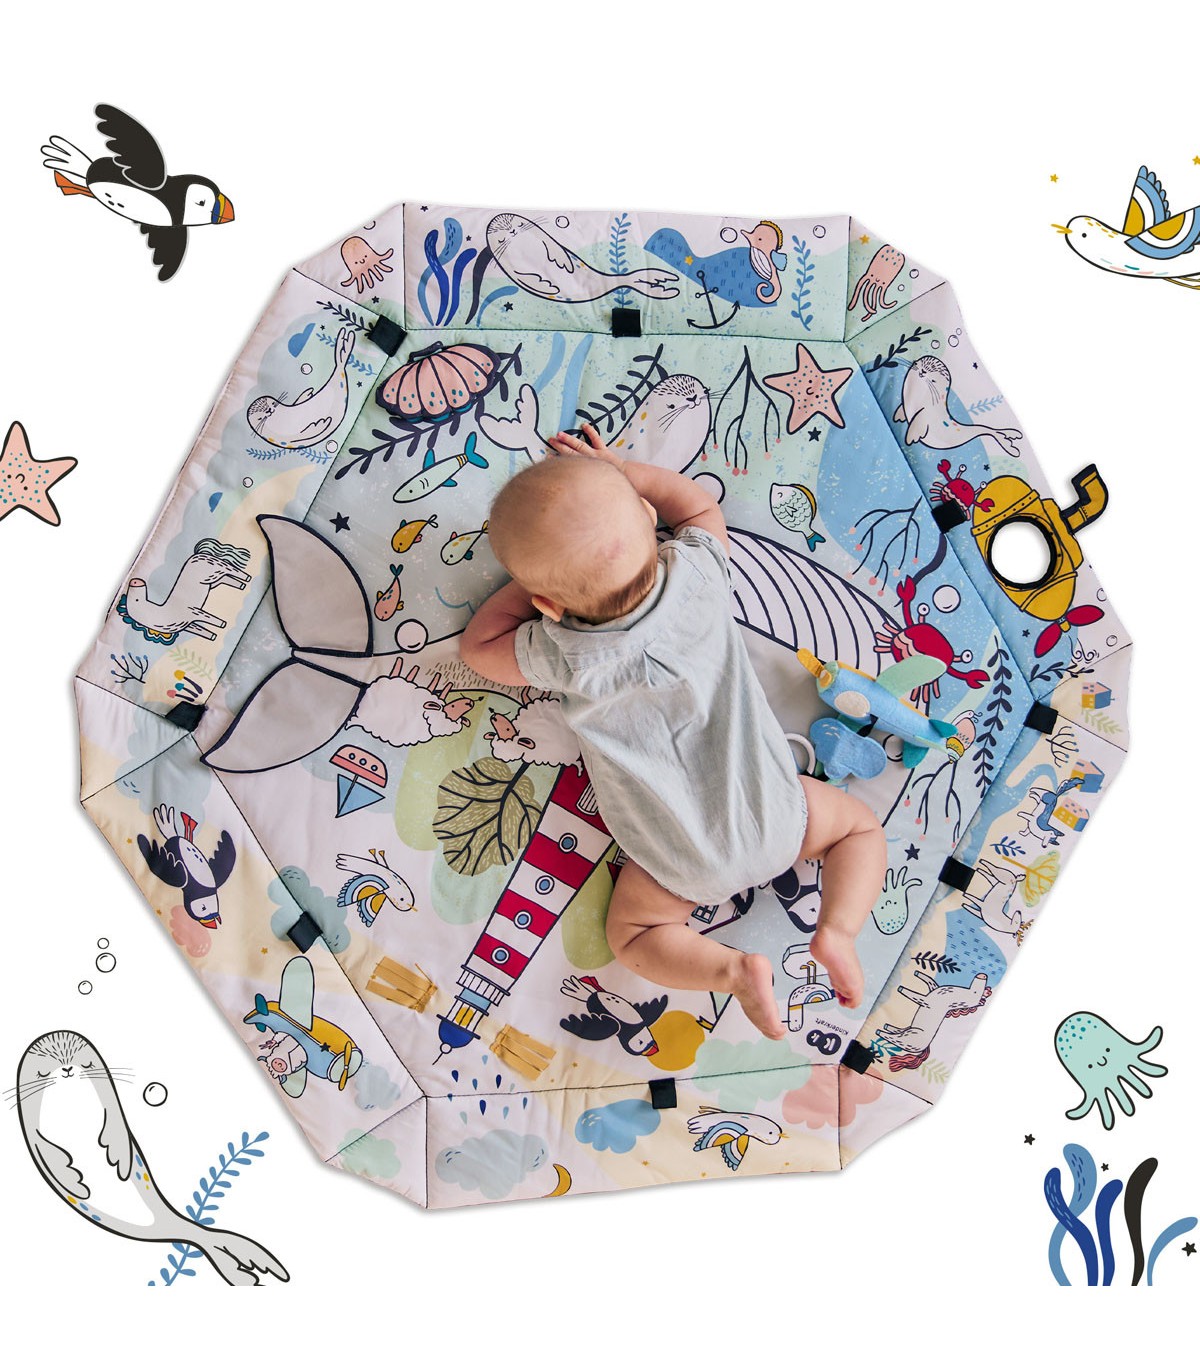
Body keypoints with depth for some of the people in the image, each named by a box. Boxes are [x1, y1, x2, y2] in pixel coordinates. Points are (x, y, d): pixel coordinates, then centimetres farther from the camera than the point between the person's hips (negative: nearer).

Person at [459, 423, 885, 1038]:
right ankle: (836, 929, 4)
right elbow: (699, 505, 11)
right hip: (774, 818, 2)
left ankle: (734, 970, 0)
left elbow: (479, 643, 0)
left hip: (686, 865, -2)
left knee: (631, 934, 22)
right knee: (860, 825, 27)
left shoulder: (565, 658, -21)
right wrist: (616, 472, 14)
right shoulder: (698, 572, -14)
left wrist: (535, 573, 1)